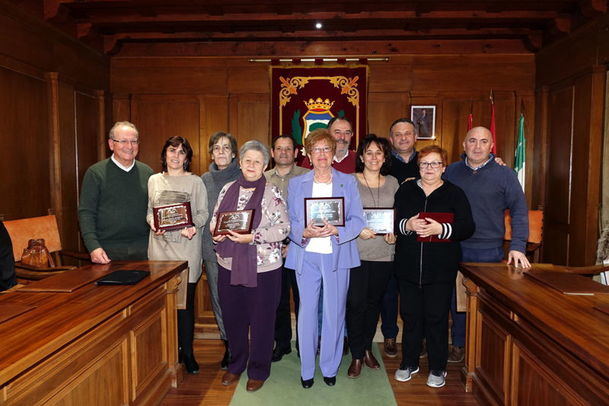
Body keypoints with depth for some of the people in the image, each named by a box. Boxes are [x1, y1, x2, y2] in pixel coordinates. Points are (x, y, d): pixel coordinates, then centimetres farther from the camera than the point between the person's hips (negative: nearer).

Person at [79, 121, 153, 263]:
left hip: (143, 249, 3)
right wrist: (93, 246, -15)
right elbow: (86, 213, -5)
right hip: (107, 251, -2)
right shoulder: (95, 173, -1)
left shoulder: (147, 172, 9)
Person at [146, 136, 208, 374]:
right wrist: (153, 224, -6)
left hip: (187, 247, -2)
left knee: (186, 300, 0)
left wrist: (194, 226, -16)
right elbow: (149, 210, 14)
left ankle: (187, 352, 13)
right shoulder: (154, 180, 12)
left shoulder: (195, 182, 4)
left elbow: (203, 212, 3)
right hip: (160, 246, 2)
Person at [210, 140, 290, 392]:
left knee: (261, 320, 7)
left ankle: (258, 371, 27)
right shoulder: (228, 189, 9)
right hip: (229, 265, 4)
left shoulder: (272, 194, -5)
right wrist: (216, 232, -6)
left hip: (263, 267, -4)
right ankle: (236, 364, 36)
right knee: (232, 317, 14)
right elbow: (214, 219, 16)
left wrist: (252, 237, -20)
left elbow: (283, 227, -10)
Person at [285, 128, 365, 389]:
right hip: (306, 256, 1)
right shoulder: (296, 184, 10)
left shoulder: (348, 182, 8)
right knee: (307, 312, 4)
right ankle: (306, 370, 20)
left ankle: (330, 368, 24)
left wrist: (336, 230, -17)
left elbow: (358, 220, 1)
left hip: (337, 255, 0)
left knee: (334, 313, 5)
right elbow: (289, 222, 5)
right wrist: (305, 233, -15)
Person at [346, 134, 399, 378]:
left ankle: (367, 348, 33)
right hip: (356, 251, -3)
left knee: (374, 302, 14)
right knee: (355, 303, -2)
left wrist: (394, 233, -2)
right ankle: (357, 356, 15)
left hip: (384, 253, 3)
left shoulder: (392, 183, 11)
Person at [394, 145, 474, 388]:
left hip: (441, 268, -2)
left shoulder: (454, 194, 3)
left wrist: (441, 229, -18)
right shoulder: (405, 191, 8)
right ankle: (409, 363, 29)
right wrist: (408, 225, -15)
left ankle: (437, 368, 23)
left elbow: (467, 227, -3)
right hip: (408, 265, 2)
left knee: (436, 317, 5)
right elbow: (391, 221, 6)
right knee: (410, 315, 10)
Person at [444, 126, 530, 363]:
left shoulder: (505, 174, -1)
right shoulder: (451, 172, 6)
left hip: (490, 252, -2)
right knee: (457, 298, 11)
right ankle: (459, 345, 28)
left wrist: (517, 246, -12)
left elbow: (519, 210, -2)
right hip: (456, 249, 3)